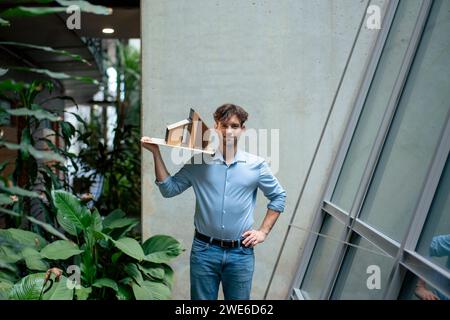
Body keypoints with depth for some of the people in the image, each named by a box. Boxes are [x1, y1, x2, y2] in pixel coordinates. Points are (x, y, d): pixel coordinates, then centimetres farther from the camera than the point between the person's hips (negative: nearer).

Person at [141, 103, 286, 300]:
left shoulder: (256, 165, 0)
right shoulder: (198, 163, 0)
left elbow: (278, 196, 12)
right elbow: (168, 189, -1)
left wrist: (263, 231, 5)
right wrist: (156, 153, -6)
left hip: (241, 253, 0)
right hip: (204, 250, 0)